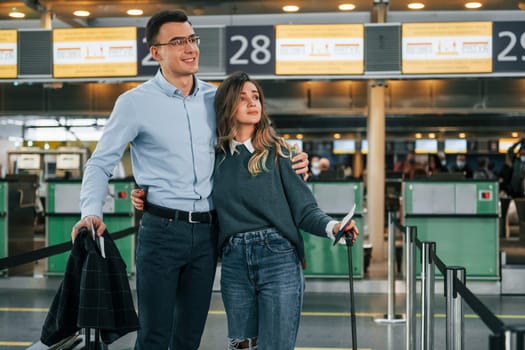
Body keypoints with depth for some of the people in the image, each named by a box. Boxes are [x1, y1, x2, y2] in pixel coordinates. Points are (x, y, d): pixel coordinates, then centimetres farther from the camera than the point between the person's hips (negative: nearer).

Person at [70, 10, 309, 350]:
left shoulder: (214, 98, 9)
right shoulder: (135, 102, -3)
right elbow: (101, 163, 0)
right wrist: (92, 212, -18)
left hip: (207, 232, 4)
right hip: (162, 229, -4)